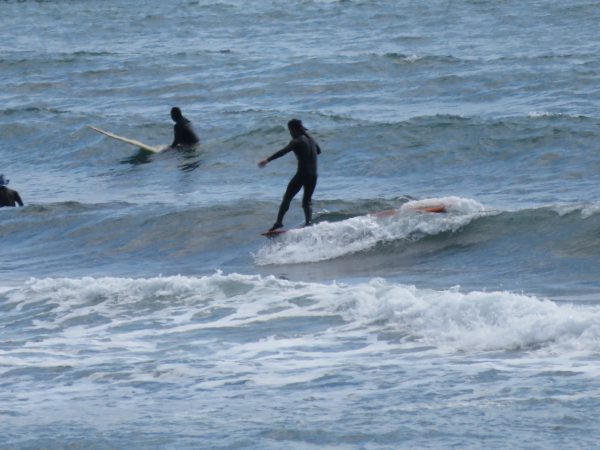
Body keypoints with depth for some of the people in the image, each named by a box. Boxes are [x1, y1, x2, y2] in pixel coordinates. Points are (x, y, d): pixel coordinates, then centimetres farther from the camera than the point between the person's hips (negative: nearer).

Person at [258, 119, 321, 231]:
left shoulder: (297, 141, -6)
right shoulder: (312, 140, 15)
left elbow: (283, 151, -21)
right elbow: (318, 151, 37)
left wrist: (268, 160, -28)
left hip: (302, 174, -6)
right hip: (313, 175, 6)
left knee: (287, 198, 2)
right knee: (307, 201, 16)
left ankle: (279, 222, -7)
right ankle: (309, 222, -6)